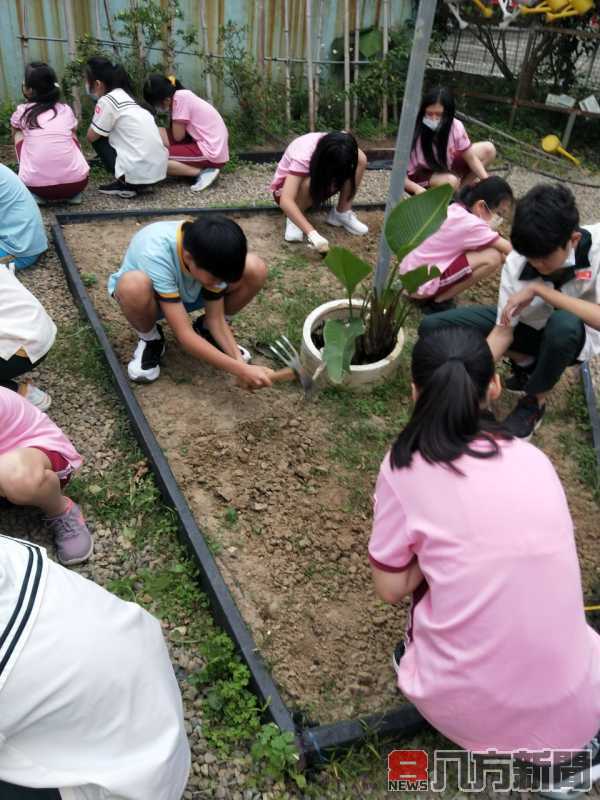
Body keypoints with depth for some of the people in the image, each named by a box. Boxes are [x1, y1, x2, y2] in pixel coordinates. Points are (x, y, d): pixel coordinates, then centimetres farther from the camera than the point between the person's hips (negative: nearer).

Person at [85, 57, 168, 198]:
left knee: (97, 137, 9)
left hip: (139, 172, -9)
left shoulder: (106, 101, -7)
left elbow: (91, 136, -2)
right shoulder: (124, 95, 18)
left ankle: (125, 185, 4)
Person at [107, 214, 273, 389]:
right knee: (134, 285, -42)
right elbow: (184, 335, -39)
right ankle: (150, 340, -7)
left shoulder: (212, 257, -27)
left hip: (187, 294, 3)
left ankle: (206, 330, 3)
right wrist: (240, 370, -42)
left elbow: (216, 318, -16)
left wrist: (239, 361, -31)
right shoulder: (155, 255, -41)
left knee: (255, 269, -22)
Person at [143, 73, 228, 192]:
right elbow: (179, 134, 11)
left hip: (212, 152, -10)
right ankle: (195, 167, 5)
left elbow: (178, 136, -11)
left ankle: (204, 172, -8)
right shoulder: (183, 95, 12)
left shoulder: (180, 98, -15)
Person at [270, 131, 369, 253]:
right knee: (310, 183, -42)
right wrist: (312, 233, -56)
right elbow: (285, 201, -47)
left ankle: (342, 213, -10)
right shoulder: (303, 156, -39)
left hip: (320, 181, 4)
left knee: (361, 160, -22)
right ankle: (293, 219, -14)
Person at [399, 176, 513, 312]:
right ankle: (439, 301, -4)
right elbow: (508, 249, -12)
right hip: (421, 284, -9)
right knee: (492, 257, -15)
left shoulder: (456, 210, 6)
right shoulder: (471, 224, -19)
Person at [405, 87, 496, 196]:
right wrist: (417, 189, -45)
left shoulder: (456, 126, -19)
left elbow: (470, 157, -10)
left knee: (488, 149, -6)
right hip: (420, 178, -5)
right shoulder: (414, 133, -29)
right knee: (451, 181, -36)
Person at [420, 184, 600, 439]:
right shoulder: (516, 262, -24)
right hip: (526, 324, 3)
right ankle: (527, 363, 2)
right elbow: (503, 332, -21)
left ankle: (534, 402, -12)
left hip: (574, 337, -3)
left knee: (564, 323, -42)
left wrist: (539, 289, -38)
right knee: (433, 328, -12)